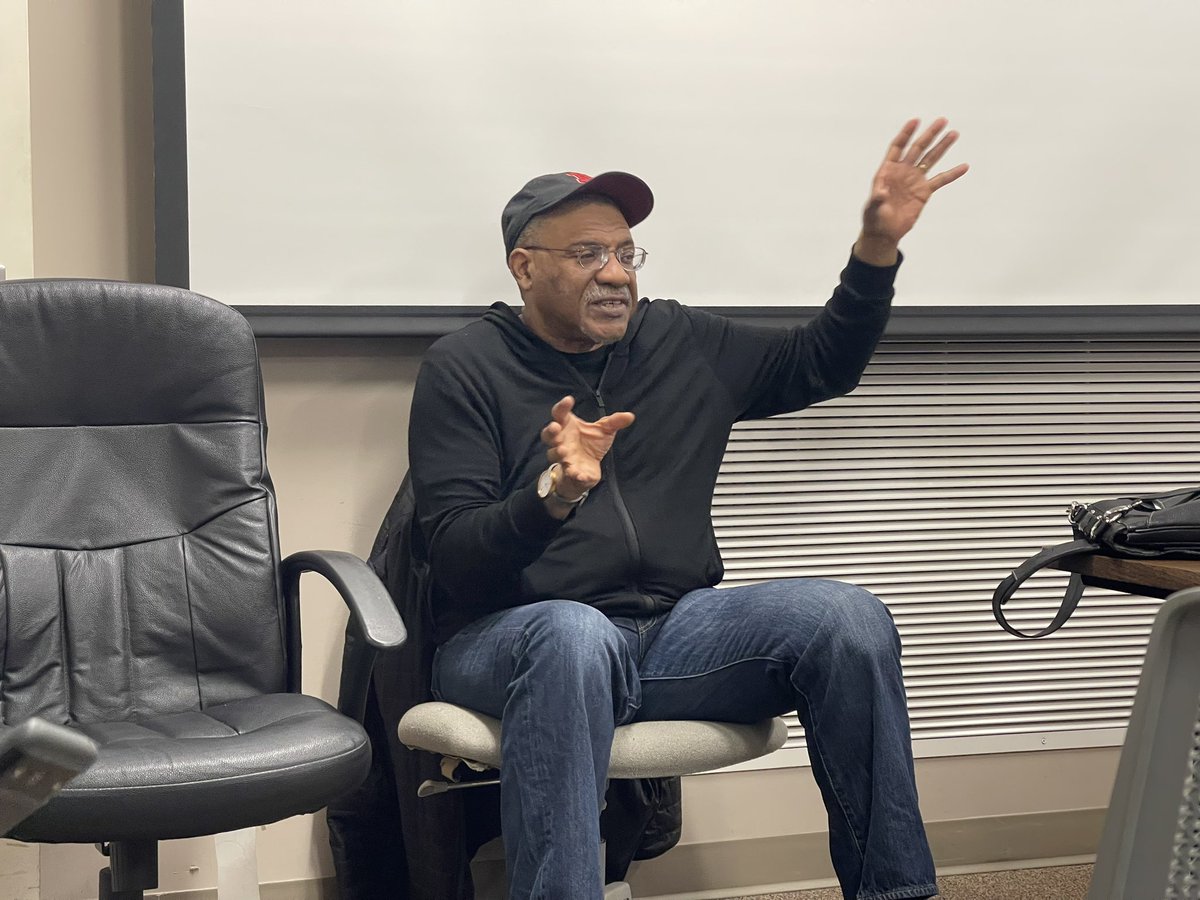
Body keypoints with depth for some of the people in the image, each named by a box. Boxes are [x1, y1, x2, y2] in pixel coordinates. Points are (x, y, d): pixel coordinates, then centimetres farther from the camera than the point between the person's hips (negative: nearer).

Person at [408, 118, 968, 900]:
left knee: (848, 618, -19)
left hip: (675, 632, 5)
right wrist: (553, 494, -28)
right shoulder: (465, 368, 0)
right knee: (576, 636, -40)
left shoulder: (684, 343, 14)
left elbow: (821, 365, 22)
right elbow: (454, 557, -8)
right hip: (515, 638, -4)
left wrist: (878, 247, 8)